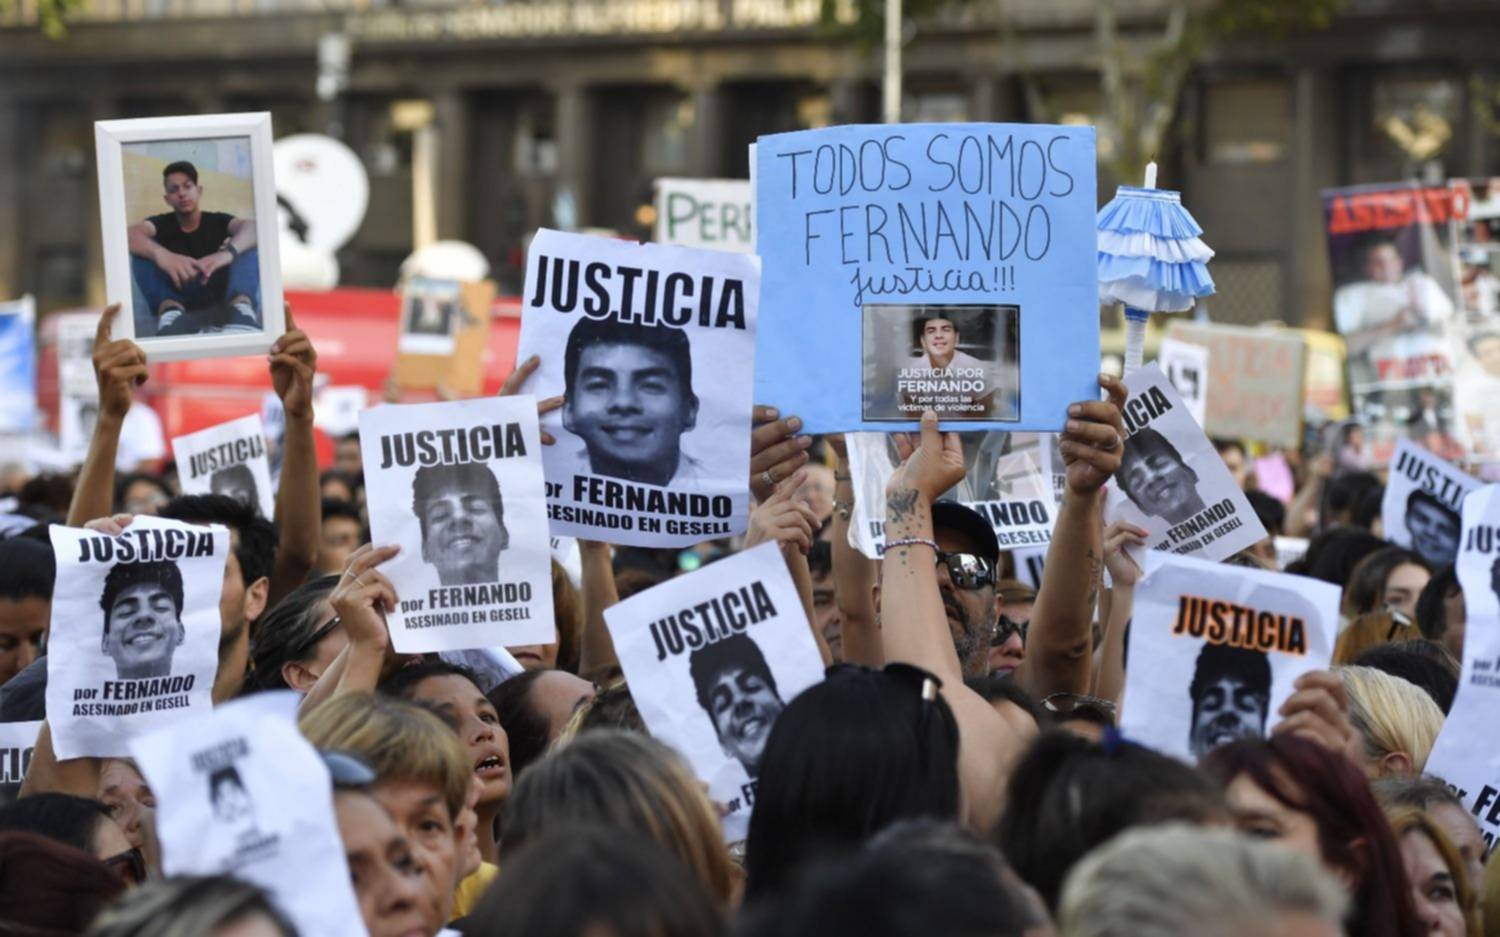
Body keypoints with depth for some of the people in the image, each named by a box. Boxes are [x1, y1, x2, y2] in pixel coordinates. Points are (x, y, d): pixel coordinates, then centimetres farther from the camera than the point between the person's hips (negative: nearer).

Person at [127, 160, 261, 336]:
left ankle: (241, 308, -47)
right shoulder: (162, 224, 9)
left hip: (218, 303, 0)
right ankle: (170, 311, -43)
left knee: (250, 244, -15)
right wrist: (162, 255, -39)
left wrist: (228, 252, -39)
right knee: (142, 249, -15)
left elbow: (252, 227, -15)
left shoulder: (217, 221, 9)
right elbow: (130, 234, -16)